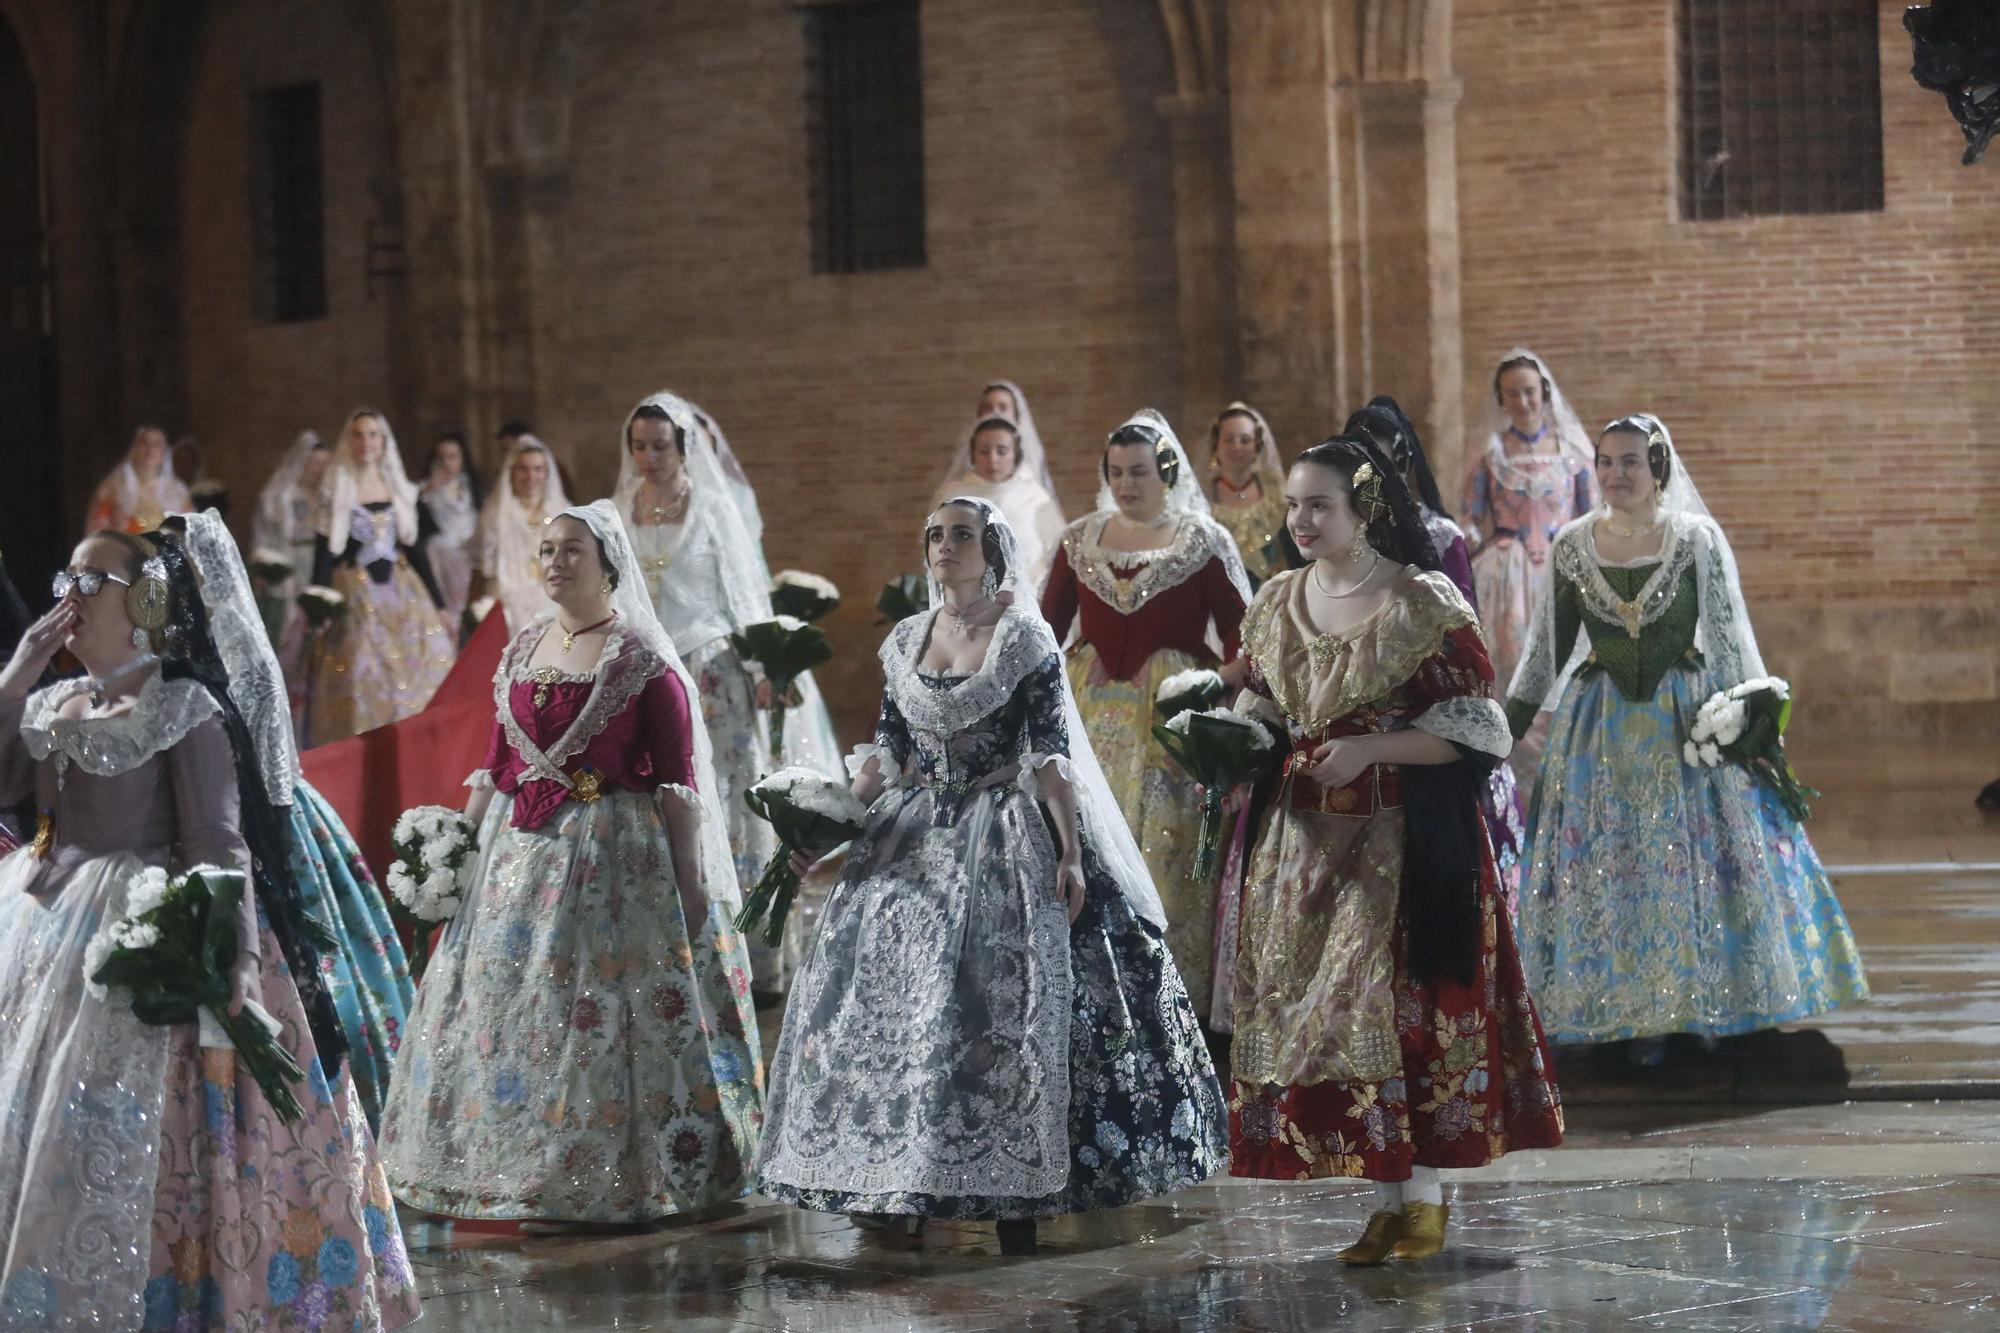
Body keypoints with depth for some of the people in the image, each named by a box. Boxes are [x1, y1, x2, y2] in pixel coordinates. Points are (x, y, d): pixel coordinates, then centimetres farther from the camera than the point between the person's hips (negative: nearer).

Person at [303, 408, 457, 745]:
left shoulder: (400, 491, 10)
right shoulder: (335, 493, 0)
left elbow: (414, 549, 13)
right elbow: (323, 554, -2)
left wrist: (438, 604, 10)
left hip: (402, 595, 3)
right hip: (355, 600, -3)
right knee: (361, 686, -5)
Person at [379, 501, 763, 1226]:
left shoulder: (644, 661, -5)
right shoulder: (521, 651, 12)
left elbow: (678, 782, -8)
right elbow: (495, 763, 16)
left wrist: (690, 882, -13)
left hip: (616, 854, -6)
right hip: (520, 854, 6)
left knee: (605, 1010, -5)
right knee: (503, 1001, 6)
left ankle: (615, 1179, 3)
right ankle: (522, 1168, 16)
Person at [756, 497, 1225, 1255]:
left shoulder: (1024, 639, -5)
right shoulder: (904, 643, 10)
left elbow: (1052, 754, -9)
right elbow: (885, 752, 14)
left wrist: (1071, 853, -16)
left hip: (1005, 843, -5)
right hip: (916, 841, 5)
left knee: (1002, 1005, -8)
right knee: (888, 992, 0)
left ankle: (1014, 1200, -4)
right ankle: (898, 1192, 7)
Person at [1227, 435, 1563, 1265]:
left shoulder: (1424, 605, -10)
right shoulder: (1276, 604, 8)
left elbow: (1477, 728, -10)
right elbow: (1260, 699, 21)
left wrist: (1369, 749, -18)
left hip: (1405, 840, -6)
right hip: (1306, 838, 6)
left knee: (1405, 1002, -6)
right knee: (1312, 1002, 3)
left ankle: (1424, 1198, 4)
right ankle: (1387, 1200, 11)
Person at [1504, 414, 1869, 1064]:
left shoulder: (1697, 540, -6)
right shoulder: (1571, 546, 0)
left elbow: (1730, 640, -2)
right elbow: (1548, 645, 8)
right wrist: (1507, 726, 8)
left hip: (1690, 723, -2)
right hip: (1600, 727, 2)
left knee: (1696, 857, 1)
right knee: (1605, 865, 2)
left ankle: (1697, 1002, 15)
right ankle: (1636, 1012, 13)